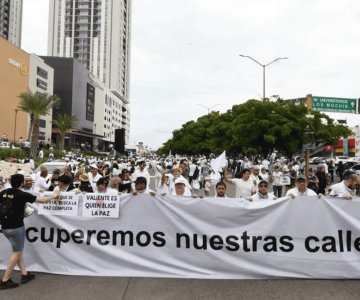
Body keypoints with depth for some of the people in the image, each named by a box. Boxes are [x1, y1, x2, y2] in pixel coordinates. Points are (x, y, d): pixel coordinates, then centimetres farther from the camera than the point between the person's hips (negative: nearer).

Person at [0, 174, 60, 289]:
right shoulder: (22, 195, -15)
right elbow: (42, 200, -9)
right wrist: (53, 196, 8)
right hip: (16, 227, -7)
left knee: (18, 250, 17)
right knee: (17, 252, 6)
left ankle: (24, 274, 21)